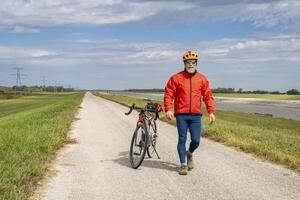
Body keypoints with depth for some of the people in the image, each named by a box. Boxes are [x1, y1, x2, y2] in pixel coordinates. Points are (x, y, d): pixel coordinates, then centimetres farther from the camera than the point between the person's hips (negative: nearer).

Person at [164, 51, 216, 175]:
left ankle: (189, 153, 34)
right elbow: (168, 94, -2)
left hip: (196, 115, 2)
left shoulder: (202, 79, 7)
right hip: (181, 115, -2)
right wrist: (168, 109, -13)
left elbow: (207, 96, 9)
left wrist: (211, 112, 3)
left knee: (196, 141, 1)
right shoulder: (176, 78, 0)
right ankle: (183, 164, 15)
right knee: (182, 139, 2)